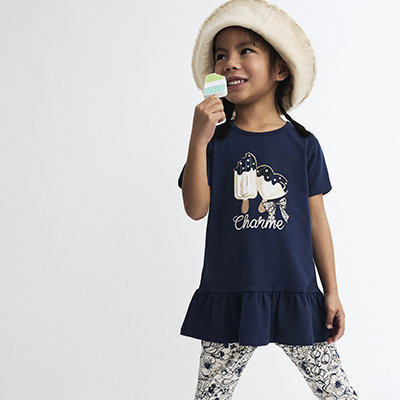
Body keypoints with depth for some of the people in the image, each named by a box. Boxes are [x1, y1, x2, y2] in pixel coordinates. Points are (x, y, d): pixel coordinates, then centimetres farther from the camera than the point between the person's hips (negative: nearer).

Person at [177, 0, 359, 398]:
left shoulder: (302, 143, 1)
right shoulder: (216, 139, -1)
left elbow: (317, 220, 5)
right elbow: (196, 209, -11)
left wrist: (332, 293, 6)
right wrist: (198, 141, -22)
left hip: (296, 296, 0)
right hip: (228, 297, 0)